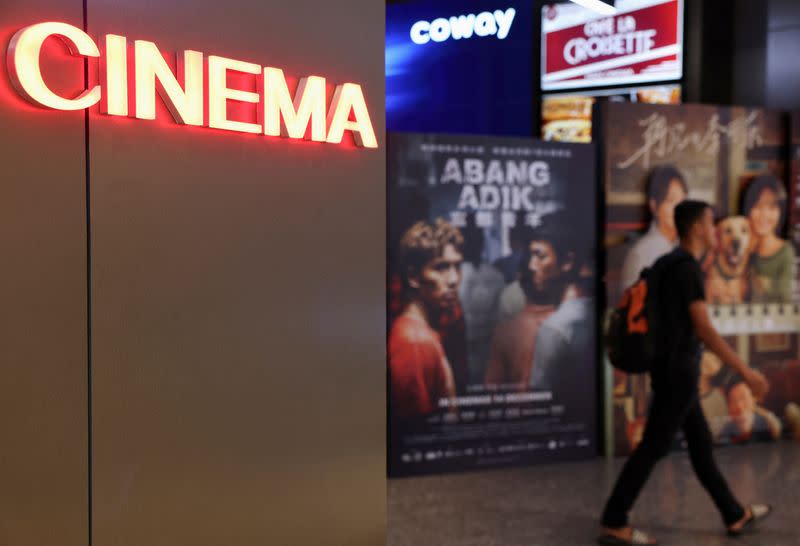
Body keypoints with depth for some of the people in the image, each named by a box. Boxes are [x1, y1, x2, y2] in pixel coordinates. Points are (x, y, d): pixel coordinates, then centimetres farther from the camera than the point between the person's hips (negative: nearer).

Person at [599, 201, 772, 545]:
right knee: (654, 448, -4)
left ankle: (736, 516, 32)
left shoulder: (670, 265, 13)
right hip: (678, 373, -10)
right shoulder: (687, 268, -19)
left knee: (701, 443, 18)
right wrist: (745, 371, -24)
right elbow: (704, 330, -25)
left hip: (672, 370, 10)